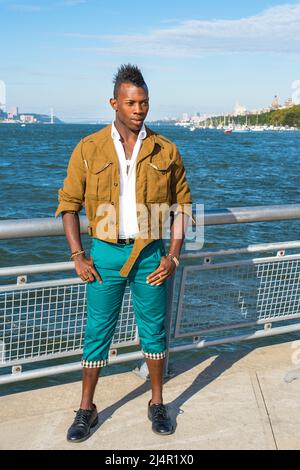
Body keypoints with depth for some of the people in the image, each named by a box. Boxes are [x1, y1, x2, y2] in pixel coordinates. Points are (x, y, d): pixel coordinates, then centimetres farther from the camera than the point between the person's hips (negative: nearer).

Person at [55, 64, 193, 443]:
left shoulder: (166, 151, 0)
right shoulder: (89, 149, -2)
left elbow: (181, 205, 6)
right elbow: (68, 203, 2)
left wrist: (173, 255, -2)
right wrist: (77, 256, -4)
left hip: (151, 254, 1)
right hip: (105, 253, 0)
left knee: (154, 332, 11)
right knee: (97, 333, 7)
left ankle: (157, 404, 30)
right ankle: (86, 409, 25)